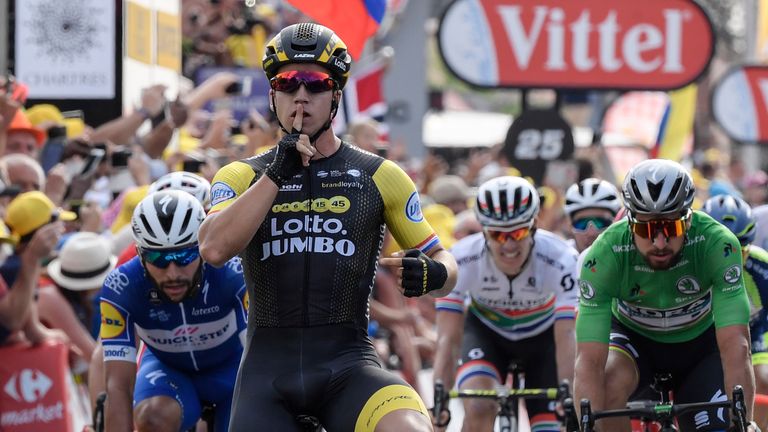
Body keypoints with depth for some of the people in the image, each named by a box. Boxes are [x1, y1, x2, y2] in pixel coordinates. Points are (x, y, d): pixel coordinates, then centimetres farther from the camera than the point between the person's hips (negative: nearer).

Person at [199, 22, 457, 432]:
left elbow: (441, 258, 13)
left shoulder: (379, 176, 8)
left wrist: (433, 274, -11)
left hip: (347, 362, -1)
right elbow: (214, 248, -11)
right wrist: (277, 174, -16)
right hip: (268, 366, 2)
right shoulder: (242, 177, 9)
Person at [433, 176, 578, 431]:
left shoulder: (560, 260, -34)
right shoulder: (461, 260, -32)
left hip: (542, 336, 0)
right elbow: (448, 339, -34)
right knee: (478, 408, -28)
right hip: (486, 332, 0)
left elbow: (567, 337, -40)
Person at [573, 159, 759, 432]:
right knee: (608, 383, -33)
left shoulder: (717, 243, -34)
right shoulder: (605, 255, -33)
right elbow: (589, 361, -38)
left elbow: (736, 347, -40)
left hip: (699, 340, 1)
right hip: (632, 335, -1)